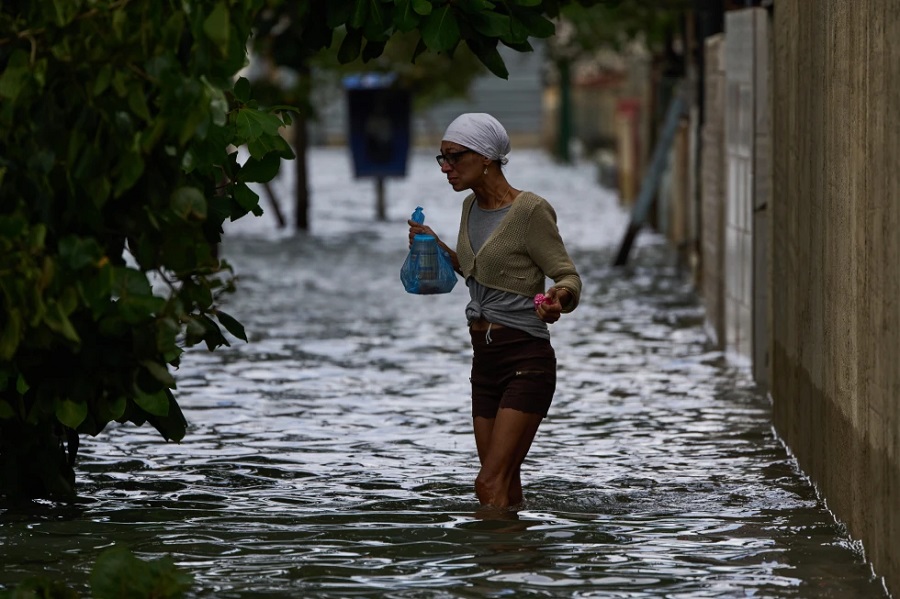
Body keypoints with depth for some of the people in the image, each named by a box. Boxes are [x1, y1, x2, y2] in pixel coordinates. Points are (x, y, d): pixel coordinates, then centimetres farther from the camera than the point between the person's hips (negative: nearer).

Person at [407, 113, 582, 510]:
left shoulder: (530, 211, -13)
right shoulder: (471, 207, 11)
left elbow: (568, 276, -12)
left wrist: (558, 298, -33)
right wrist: (436, 247, 17)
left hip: (526, 359, -8)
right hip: (485, 359, 8)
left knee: (490, 484, -16)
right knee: (507, 488, 10)